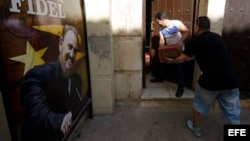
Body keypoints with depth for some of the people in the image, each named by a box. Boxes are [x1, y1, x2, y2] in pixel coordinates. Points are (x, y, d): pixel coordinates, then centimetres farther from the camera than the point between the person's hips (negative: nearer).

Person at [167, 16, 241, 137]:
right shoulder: (218, 37, 17)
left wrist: (172, 61, 32)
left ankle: (195, 128, 42)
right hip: (230, 80, 4)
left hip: (210, 81, -4)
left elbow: (182, 59, 10)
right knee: (233, 114, 14)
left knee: (199, 105, 23)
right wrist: (192, 57, 46)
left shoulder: (196, 41, 0)